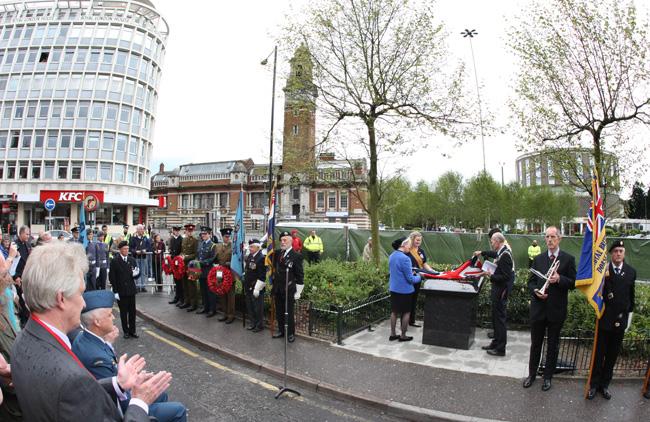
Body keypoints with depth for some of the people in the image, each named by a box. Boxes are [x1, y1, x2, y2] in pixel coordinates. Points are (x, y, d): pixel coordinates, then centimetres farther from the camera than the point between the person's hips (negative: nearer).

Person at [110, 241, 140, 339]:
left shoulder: (132, 260, 7)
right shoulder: (115, 261, -5)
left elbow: (136, 274, 11)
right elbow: (112, 277, -6)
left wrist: (135, 274, -14)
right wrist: (115, 291, -11)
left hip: (131, 290, 3)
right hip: (121, 291, -3)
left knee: (132, 311, 7)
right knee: (123, 312, 6)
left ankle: (132, 330, 18)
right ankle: (126, 331, 17)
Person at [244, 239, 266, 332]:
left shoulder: (261, 258, -17)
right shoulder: (249, 256, 8)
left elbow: (262, 276, -19)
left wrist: (257, 288, -19)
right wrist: (245, 286, 17)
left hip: (256, 288, -8)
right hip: (248, 287, 8)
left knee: (258, 308, 3)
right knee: (250, 307, 17)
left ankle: (260, 325, 17)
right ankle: (253, 323, 32)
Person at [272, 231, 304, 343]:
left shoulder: (296, 256, -11)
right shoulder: (277, 253, 6)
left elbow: (300, 276, -10)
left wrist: (298, 292, -10)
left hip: (289, 291, -6)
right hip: (277, 290, 6)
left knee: (289, 313, 5)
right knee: (279, 312, 15)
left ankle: (291, 334, 20)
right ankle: (281, 331, 31)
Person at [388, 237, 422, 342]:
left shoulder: (392, 256, 3)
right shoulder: (405, 258, -23)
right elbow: (411, 279, -19)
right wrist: (419, 277, 1)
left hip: (393, 289, 8)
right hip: (404, 290, -7)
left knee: (394, 311, 16)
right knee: (406, 312, 9)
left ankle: (393, 334, 23)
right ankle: (403, 336, 18)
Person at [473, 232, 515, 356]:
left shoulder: (505, 255, -23)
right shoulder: (502, 252, 6)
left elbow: (505, 277, -25)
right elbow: (494, 254, 31)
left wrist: (491, 276, -16)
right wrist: (482, 252, 40)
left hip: (501, 291, -9)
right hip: (498, 290, 9)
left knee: (500, 318, 0)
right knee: (496, 317, 18)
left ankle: (500, 349, 10)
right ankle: (496, 343, 30)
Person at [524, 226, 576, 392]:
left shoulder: (568, 259, -4)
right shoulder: (538, 259, 4)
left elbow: (573, 284, -5)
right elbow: (531, 281, 7)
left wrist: (559, 279, -23)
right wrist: (535, 291, -13)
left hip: (556, 310, -2)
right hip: (538, 308, 2)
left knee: (552, 345, 12)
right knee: (535, 344, 14)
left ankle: (547, 377, 28)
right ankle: (532, 374, 29)